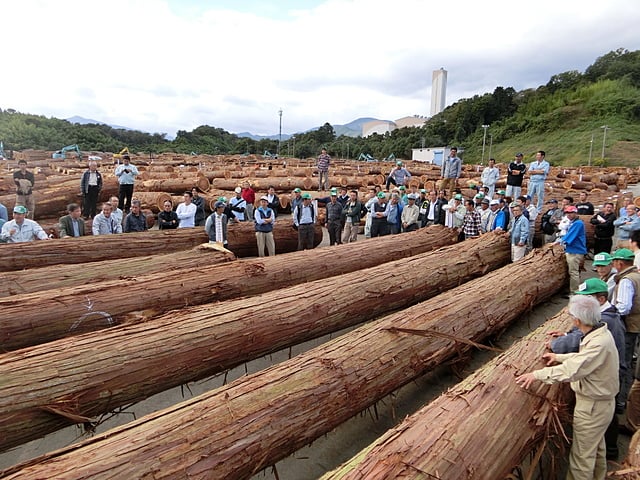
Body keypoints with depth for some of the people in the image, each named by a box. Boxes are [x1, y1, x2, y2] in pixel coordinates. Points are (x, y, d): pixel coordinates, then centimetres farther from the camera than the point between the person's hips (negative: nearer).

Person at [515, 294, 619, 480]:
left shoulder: (599, 343, -34)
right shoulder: (600, 333, -3)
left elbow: (572, 370, -39)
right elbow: (584, 357, 13)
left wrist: (537, 374, -34)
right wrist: (559, 357, 13)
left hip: (592, 407, -10)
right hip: (600, 402, 10)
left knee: (582, 456, 6)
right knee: (597, 446, 30)